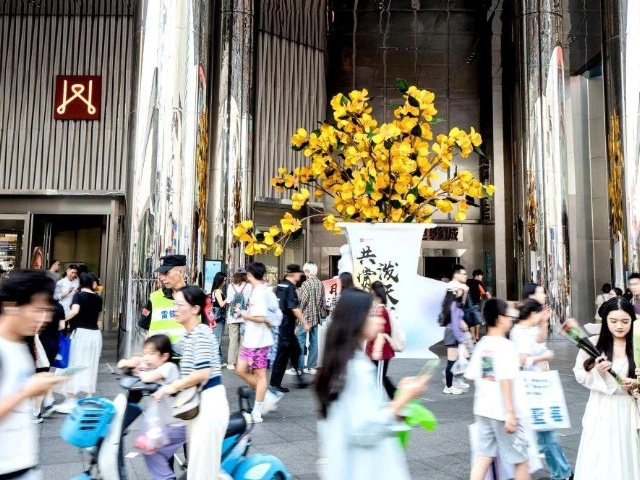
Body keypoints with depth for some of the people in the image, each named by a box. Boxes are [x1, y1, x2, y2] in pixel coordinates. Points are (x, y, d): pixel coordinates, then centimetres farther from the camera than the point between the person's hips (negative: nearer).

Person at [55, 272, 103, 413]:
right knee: (90, 367, 12)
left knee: (74, 365, 3)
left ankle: (71, 401, 5)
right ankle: (89, 399, 14)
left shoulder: (79, 295, -5)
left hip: (81, 332, -5)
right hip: (95, 334, 5)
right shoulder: (98, 298, 9)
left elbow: (75, 311, -23)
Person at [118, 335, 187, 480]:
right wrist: (129, 363, -18)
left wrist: (138, 370, -13)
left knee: (151, 450, -14)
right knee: (163, 455, 23)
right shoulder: (149, 366, 4)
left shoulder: (169, 367, -19)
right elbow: (121, 364, 5)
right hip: (165, 423, 9)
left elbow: (147, 378, -34)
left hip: (176, 425, -9)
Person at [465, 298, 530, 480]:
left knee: (484, 456, 11)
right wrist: (510, 412, -23)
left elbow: (472, 376, 8)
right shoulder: (506, 345, -15)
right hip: (502, 411, -7)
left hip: (483, 408, 7)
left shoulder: (481, 344, 6)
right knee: (521, 459, 10)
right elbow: (505, 380, -23)